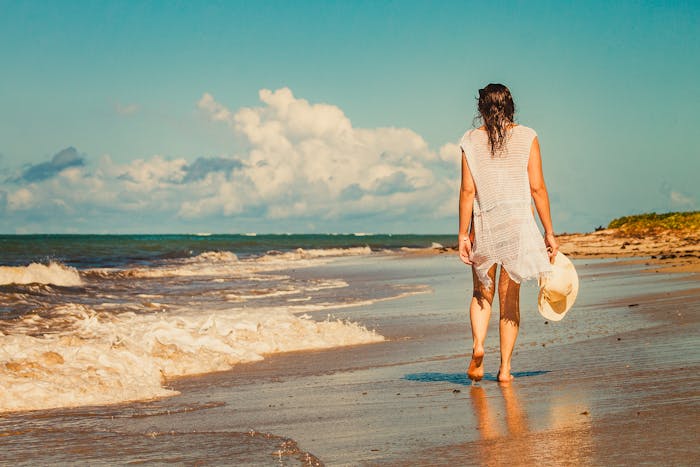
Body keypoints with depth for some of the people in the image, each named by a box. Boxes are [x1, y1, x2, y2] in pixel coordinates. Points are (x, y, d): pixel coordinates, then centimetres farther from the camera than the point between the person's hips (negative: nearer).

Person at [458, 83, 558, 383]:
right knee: (510, 297, 7)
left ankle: (478, 345, -9)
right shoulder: (527, 137, -1)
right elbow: (537, 188, -4)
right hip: (519, 223, 0)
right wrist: (549, 232, 1)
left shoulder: (471, 141, 0)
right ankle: (505, 367, 5)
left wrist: (463, 234, 0)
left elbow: (468, 190, -4)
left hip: (484, 224, 0)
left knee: (482, 293, 16)